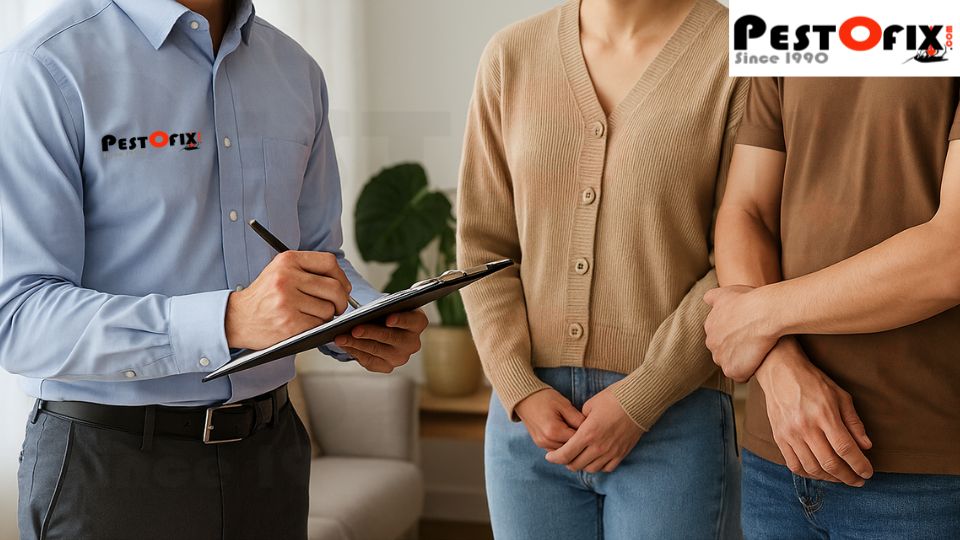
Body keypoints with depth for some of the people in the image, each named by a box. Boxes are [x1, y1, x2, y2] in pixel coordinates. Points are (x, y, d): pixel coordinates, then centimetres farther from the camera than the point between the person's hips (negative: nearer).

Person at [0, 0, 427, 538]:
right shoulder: (48, 68, -13)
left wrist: (379, 323, -7)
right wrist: (230, 320, -31)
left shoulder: (297, 70, 7)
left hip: (269, 449, 6)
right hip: (112, 462, -5)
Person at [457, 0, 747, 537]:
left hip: (675, 419, -3)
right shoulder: (512, 55, 4)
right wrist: (520, 391, -6)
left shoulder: (738, 54, -7)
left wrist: (638, 402, -12)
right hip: (532, 416, 3)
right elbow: (483, 245, 5)